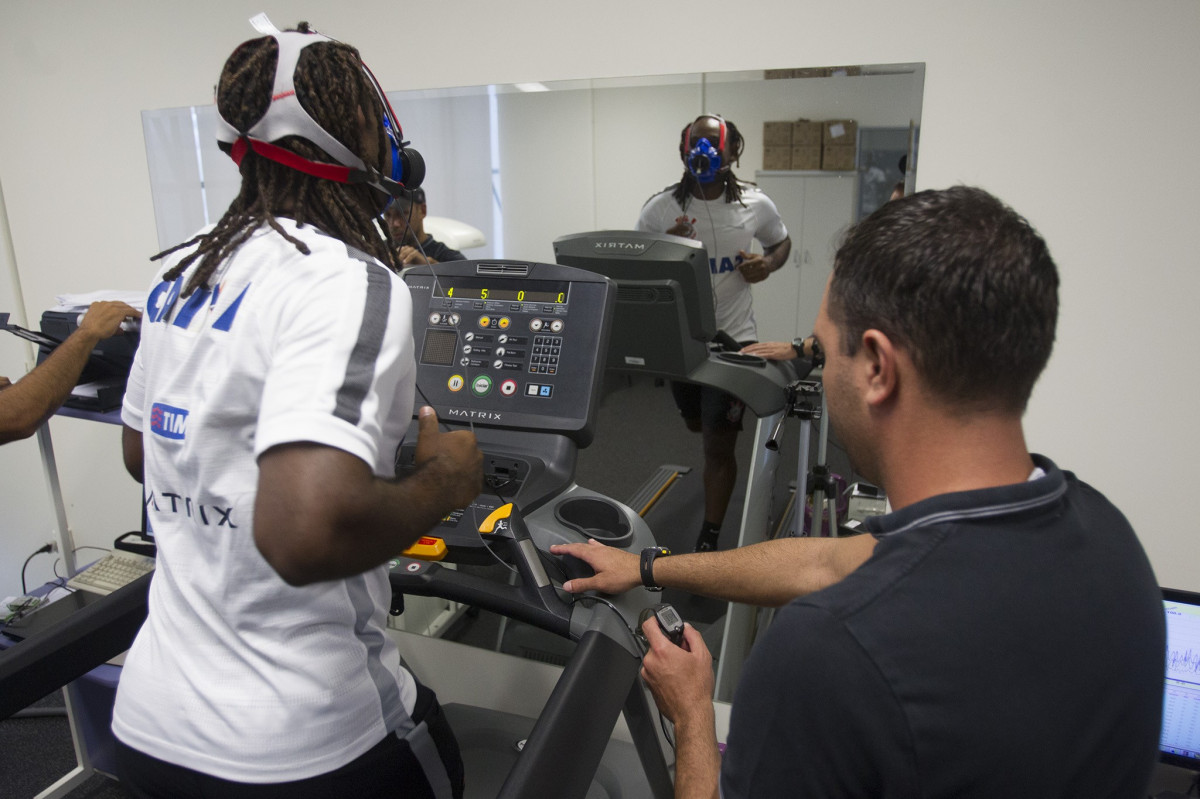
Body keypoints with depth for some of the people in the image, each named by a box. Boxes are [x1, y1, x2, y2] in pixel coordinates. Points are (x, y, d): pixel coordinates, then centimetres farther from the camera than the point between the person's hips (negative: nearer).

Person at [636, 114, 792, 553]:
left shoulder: (755, 204, -5)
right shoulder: (659, 209, -8)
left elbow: (782, 241, 14)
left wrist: (768, 263, -9)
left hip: (733, 338, -2)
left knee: (718, 444, -3)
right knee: (699, 425, 24)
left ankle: (709, 540, 13)